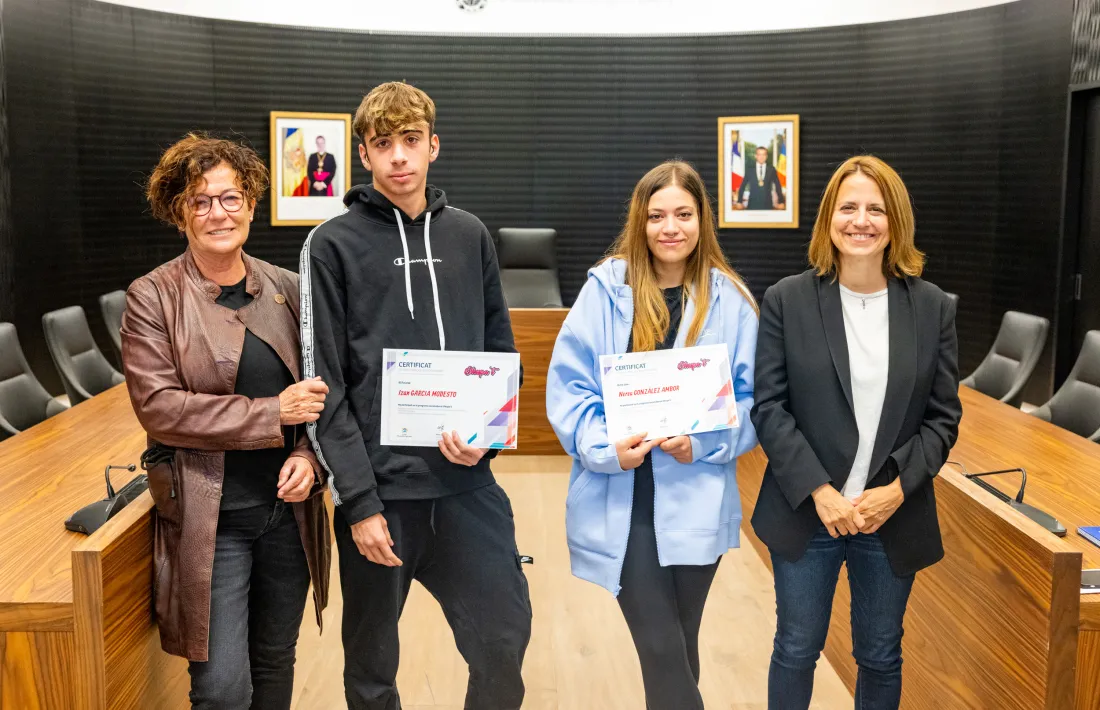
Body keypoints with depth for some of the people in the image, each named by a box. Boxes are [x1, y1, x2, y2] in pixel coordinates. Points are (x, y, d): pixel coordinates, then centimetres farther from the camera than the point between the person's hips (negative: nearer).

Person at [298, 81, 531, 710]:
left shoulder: (470, 237, 8)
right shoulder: (334, 245, -2)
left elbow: (501, 353, 13)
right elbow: (324, 384, -6)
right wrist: (358, 501, -11)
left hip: (465, 481, 3)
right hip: (379, 485, -2)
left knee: (506, 636, 2)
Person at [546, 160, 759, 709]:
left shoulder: (729, 299, 1)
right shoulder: (606, 288, -3)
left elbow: (754, 399, 1)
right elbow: (567, 385, -5)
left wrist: (704, 442, -15)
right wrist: (605, 447, -19)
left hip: (695, 503, 2)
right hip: (621, 501, -2)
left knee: (677, 646, 17)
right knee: (662, 650, -2)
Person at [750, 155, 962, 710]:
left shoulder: (932, 307, 0)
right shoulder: (787, 300, -5)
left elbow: (943, 416, 1)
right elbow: (768, 406, -8)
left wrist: (897, 488, -13)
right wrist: (818, 491, -16)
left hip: (894, 516, 2)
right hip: (806, 512, -1)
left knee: (880, 656, 16)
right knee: (797, 649, 12)